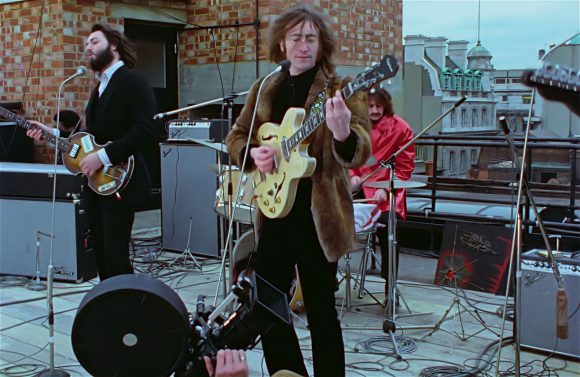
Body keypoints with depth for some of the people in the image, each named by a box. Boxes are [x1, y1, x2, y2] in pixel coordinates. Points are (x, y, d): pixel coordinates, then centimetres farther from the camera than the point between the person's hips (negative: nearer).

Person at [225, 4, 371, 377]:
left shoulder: (339, 89, -7)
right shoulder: (265, 89, 9)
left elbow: (360, 153, -18)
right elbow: (236, 137, 16)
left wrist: (342, 134, -42)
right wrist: (253, 153, -7)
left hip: (318, 215, -5)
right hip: (273, 211, 6)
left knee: (320, 309, 1)